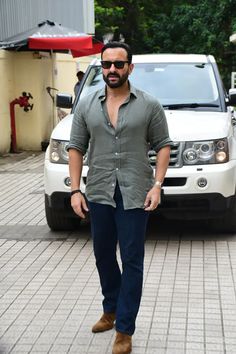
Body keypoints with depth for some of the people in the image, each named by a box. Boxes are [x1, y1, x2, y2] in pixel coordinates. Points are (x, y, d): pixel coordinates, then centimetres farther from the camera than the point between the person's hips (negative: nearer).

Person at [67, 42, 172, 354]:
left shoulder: (149, 105, -3)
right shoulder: (86, 105, 4)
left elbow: (163, 145, 0)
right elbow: (76, 147, 5)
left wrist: (157, 184, -12)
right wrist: (75, 190, -2)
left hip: (135, 196, -3)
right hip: (98, 195, 4)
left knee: (132, 262, 1)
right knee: (104, 257, 17)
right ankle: (111, 310, 39)